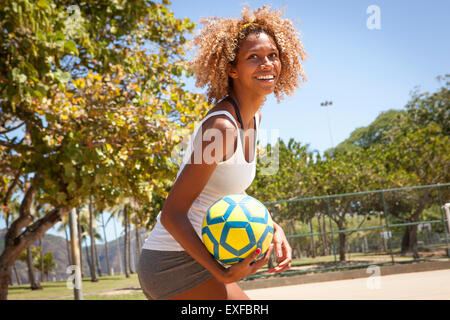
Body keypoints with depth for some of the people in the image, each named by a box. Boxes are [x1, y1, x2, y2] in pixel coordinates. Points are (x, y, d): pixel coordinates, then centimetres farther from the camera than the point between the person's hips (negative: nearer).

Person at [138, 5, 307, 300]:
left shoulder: (253, 118, 6)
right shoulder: (222, 127, -23)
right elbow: (172, 214, -23)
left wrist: (272, 228, 1)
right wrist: (222, 273, -30)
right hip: (177, 264, -10)